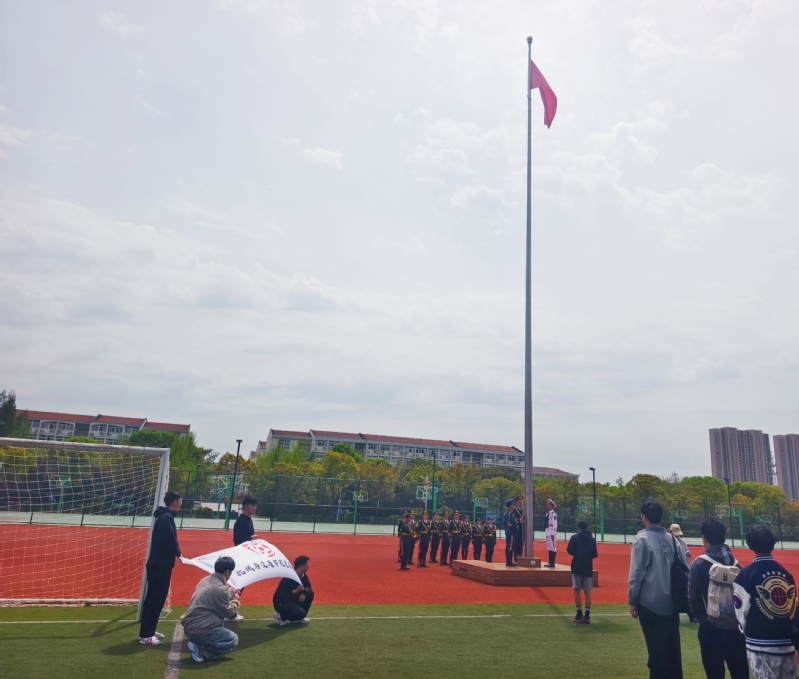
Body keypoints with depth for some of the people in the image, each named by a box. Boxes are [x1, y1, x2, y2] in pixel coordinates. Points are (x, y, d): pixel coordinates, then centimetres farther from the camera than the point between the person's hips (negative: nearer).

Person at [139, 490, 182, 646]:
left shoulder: (163, 516, 13)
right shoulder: (166, 517, -17)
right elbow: (169, 540, -24)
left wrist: (176, 552, 4)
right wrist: (178, 552, -8)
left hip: (157, 563, 10)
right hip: (161, 565, -10)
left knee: (153, 598, 16)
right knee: (157, 599, -4)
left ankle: (147, 631, 24)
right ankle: (146, 635, 0)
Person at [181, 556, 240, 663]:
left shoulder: (205, 580, 7)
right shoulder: (220, 589, -19)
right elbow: (228, 612, -7)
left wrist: (230, 594, 29)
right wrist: (235, 601, 12)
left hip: (189, 627, 9)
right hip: (199, 631, -9)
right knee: (233, 640, 2)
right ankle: (199, 650, -8)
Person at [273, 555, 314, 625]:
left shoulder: (303, 575, -3)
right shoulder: (288, 577, -27)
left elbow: (308, 586, 1)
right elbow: (283, 594, -30)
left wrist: (303, 593, -21)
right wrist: (296, 591, -43)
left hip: (292, 599, 9)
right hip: (281, 602, -9)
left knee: (309, 593, -4)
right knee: (301, 613, -25)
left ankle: (298, 618, 6)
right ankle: (281, 616, -1)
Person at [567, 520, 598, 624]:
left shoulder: (575, 537, -4)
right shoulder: (592, 539, 6)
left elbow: (570, 550, -8)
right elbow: (595, 555, 6)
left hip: (577, 567, -3)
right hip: (588, 568, 3)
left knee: (577, 590, 4)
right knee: (587, 592, 7)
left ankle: (579, 615, 2)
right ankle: (587, 616, 5)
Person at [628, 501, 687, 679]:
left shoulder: (642, 539, -12)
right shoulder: (671, 539, 3)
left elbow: (636, 573, -13)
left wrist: (632, 601, -5)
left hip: (650, 603, -5)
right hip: (672, 602, 5)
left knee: (656, 649, 5)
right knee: (673, 647, 16)